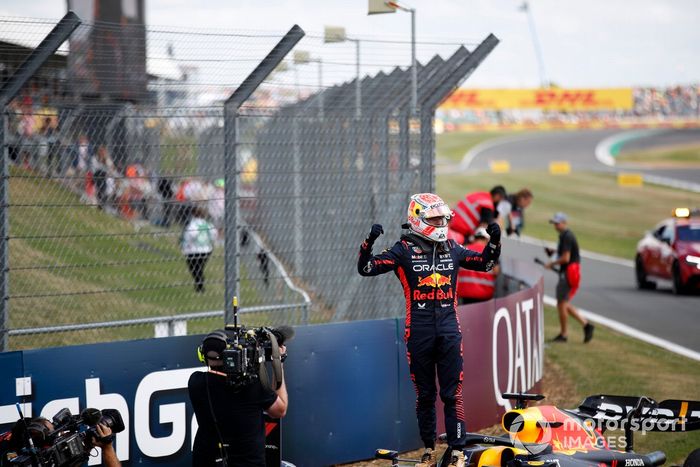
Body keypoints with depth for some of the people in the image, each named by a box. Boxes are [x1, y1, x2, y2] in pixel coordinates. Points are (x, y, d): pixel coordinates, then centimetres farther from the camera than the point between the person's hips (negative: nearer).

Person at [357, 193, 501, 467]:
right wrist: (369, 242, -24)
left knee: (452, 393, -2)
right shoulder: (404, 251, -2)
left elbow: (485, 263, 22)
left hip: (449, 331, 2)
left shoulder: (452, 249, 9)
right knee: (424, 394, 8)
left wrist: (494, 241, 6)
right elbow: (366, 268, -8)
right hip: (419, 333, -2)